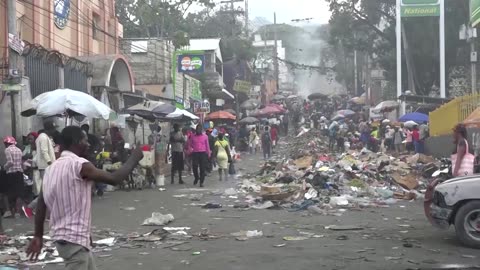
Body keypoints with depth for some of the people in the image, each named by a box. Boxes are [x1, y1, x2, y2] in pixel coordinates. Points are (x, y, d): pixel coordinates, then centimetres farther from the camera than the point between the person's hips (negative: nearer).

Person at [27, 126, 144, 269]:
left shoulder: (53, 167, 9)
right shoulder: (79, 164, -16)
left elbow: (41, 204, 11)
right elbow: (114, 179, -16)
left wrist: (38, 236, 16)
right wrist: (134, 158, -3)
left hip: (64, 236, 10)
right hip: (74, 239, -10)